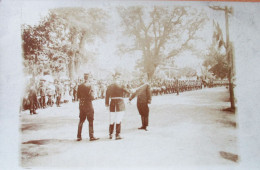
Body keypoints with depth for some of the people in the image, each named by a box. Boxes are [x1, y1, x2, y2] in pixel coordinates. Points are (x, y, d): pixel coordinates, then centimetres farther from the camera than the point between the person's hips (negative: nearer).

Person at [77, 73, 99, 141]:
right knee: (90, 121, 3)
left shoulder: (80, 86, 3)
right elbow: (92, 97, -14)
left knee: (81, 121, 13)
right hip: (88, 105, -5)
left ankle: (79, 136, 14)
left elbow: (78, 96, 9)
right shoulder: (89, 86, -13)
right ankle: (91, 136, 4)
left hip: (81, 105, 5)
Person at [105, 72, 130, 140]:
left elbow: (107, 96, 7)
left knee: (111, 120, 14)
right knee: (118, 120, 1)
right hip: (120, 103, -4)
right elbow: (128, 91, -5)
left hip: (112, 104, 4)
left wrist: (107, 105, 15)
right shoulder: (121, 86, -9)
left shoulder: (109, 86, 4)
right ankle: (117, 135, 3)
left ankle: (110, 135, 23)